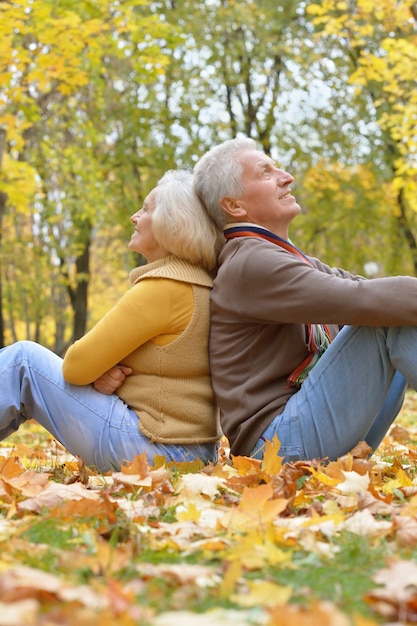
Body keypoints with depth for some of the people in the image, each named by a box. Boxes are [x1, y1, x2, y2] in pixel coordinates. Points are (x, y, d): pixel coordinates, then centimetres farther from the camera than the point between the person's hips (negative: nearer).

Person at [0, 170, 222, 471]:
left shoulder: (163, 286, -18)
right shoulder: (202, 283, 11)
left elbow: (77, 364, -17)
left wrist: (98, 374, 4)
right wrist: (100, 374, -1)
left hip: (150, 449, -9)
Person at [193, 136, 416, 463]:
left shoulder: (295, 260, 18)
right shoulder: (251, 263, -14)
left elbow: (360, 286, 8)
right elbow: (359, 300, -25)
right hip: (281, 442, -9)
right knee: (390, 314, -19)